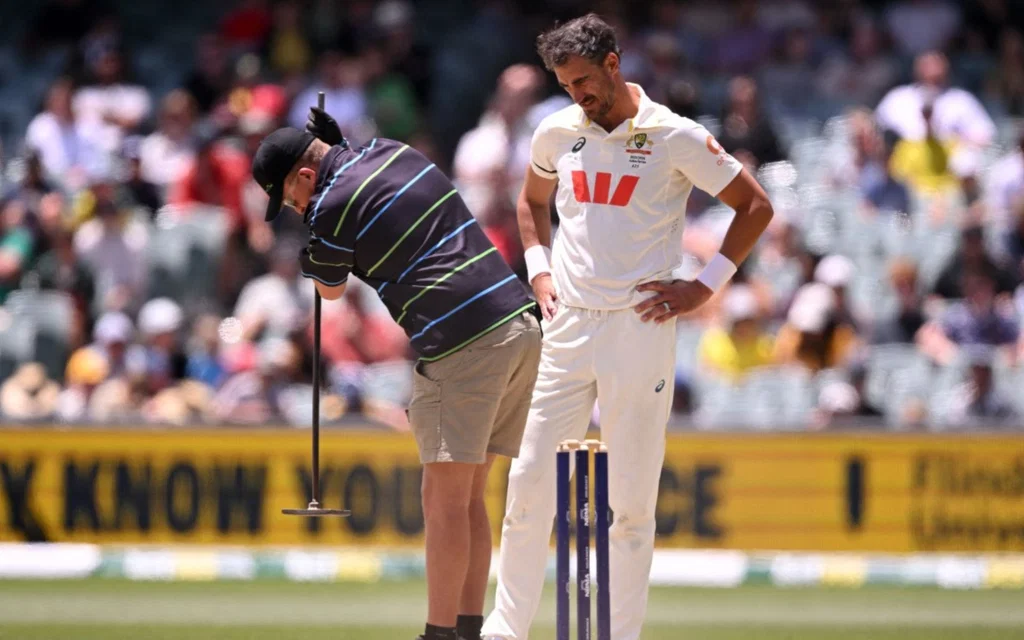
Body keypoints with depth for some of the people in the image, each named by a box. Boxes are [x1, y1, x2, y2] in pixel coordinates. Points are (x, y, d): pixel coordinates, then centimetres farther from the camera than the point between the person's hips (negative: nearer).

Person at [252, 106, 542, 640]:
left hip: (464, 344, -9)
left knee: (445, 500, -5)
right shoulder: (393, 152, 14)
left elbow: (330, 290, 10)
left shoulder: (331, 209, -7)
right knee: (468, 497, 12)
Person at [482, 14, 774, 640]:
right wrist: (540, 270, 13)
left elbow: (756, 206, 1)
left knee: (633, 498, -2)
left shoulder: (677, 137, -6)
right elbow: (533, 200, 28)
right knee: (529, 480, 0)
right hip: (566, 329, 4)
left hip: (640, 328, -4)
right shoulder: (557, 132, 7)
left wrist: (706, 286, -3)